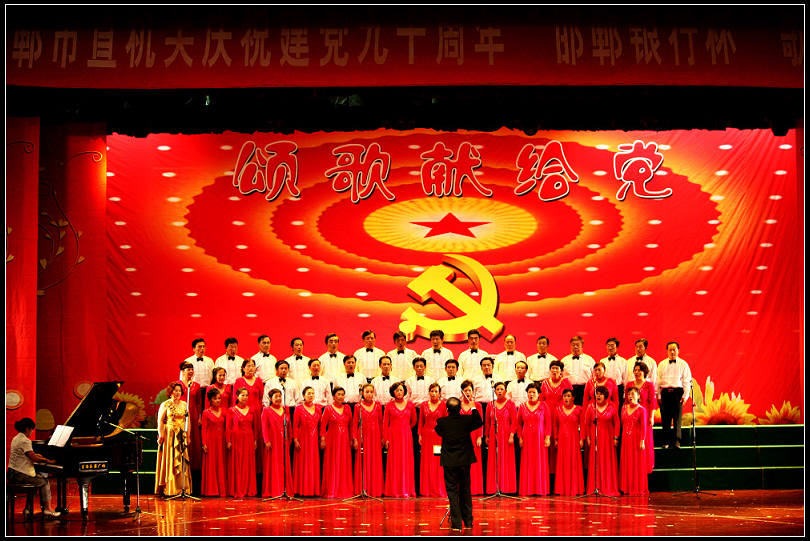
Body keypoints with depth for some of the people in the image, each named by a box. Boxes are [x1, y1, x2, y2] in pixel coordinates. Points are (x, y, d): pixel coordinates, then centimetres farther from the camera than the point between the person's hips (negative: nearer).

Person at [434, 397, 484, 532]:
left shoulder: (442, 422, -12)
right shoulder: (467, 420, -8)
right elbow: (479, 423, 13)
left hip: (449, 462, -2)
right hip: (465, 460, 2)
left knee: (452, 491, 3)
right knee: (465, 490, 14)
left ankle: (457, 523, -3)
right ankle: (468, 521, 19)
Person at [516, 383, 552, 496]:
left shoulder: (543, 406, 2)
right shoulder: (522, 406, 8)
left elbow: (548, 423, 0)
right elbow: (519, 424, 13)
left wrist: (547, 437, -7)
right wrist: (520, 438, 4)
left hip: (540, 438, -2)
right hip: (527, 438, 2)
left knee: (540, 463, -3)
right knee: (527, 463, -1)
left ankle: (540, 489, 1)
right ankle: (527, 489, 1)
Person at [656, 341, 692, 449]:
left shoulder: (683, 364, 7)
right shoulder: (662, 364, 12)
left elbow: (687, 381, 4)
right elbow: (658, 381, 12)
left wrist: (685, 395, -5)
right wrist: (658, 395, 5)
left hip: (678, 392, -2)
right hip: (665, 393, 2)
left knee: (677, 417, -4)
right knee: (665, 418, 1)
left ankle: (677, 441, 0)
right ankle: (666, 441, 5)